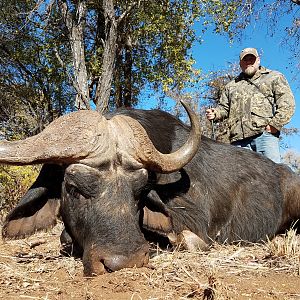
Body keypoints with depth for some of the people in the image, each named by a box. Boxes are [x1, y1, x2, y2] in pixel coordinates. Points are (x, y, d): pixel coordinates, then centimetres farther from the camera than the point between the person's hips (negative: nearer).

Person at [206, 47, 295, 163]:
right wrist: (215, 113, 0)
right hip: (238, 138, 3)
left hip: (265, 133, -3)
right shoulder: (231, 86, 28)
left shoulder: (274, 77, 17)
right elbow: (223, 107, 24)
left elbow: (287, 102, 5)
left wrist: (275, 124, -9)